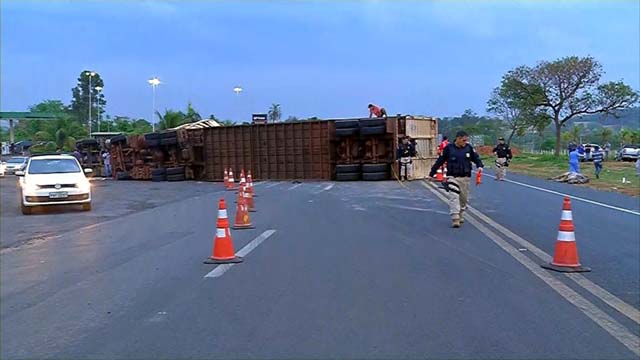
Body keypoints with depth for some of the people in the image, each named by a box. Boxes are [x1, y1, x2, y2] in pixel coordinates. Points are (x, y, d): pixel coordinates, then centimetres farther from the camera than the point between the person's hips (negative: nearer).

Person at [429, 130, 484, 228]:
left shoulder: (468, 148, 1)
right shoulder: (449, 148, -6)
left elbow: (476, 158, 9)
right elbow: (440, 161, 0)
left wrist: (480, 166, -13)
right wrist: (431, 174, 3)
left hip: (465, 177, 3)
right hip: (453, 177, -3)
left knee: (463, 198, 11)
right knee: (454, 197, -14)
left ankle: (460, 215, 30)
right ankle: (455, 219, -16)